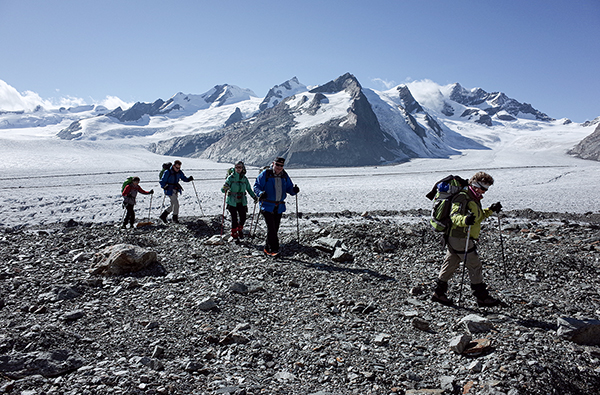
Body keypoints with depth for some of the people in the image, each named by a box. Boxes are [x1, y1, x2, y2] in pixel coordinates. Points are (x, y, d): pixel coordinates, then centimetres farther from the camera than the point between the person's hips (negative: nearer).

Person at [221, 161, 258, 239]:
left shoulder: (244, 178, 5)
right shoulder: (231, 178, -5)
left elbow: (249, 189, 15)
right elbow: (223, 189, -9)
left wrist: (254, 197, 3)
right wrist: (225, 189, -32)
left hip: (242, 202, 3)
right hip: (232, 202, -3)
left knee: (243, 217, -2)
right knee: (234, 218, -3)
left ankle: (240, 229, 29)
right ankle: (234, 232, 22)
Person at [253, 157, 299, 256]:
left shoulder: (284, 175, 9)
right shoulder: (265, 174, -5)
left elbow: (289, 187, 14)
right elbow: (256, 185, -4)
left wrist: (294, 190, -9)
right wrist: (260, 193, -24)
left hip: (279, 207, 5)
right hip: (267, 206, -5)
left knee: (275, 228, 10)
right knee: (271, 228, -13)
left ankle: (267, 248, 23)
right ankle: (273, 249, -7)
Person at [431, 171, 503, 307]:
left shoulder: (473, 198, 16)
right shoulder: (462, 197, -17)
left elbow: (478, 216, 30)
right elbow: (454, 216, -29)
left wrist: (490, 210, 20)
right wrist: (465, 220, -48)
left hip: (454, 239, 10)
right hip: (460, 238, -10)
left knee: (450, 265, 14)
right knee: (475, 266, -1)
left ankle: (439, 293, 22)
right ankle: (482, 297, 10)